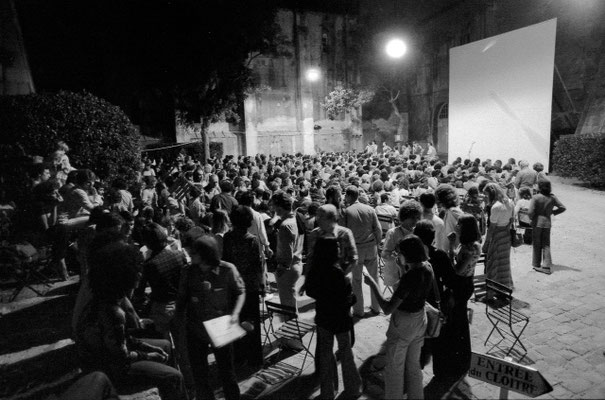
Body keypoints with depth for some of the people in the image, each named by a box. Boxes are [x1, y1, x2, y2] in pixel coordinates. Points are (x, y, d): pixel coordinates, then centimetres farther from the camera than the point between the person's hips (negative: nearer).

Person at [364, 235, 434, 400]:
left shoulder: (409, 277, -33)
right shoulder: (428, 267, -11)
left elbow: (387, 309, -31)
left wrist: (372, 284, -25)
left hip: (403, 324, -7)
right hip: (420, 320, 8)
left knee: (395, 368, 14)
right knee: (414, 365, 26)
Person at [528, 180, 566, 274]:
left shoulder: (535, 198, -14)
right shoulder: (552, 197, -1)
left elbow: (531, 212, -20)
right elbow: (562, 208, 2)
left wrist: (531, 218, -1)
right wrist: (553, 212, 12)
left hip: (537, 222, -3)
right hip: (547, 222, 3)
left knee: (537, 244, 9)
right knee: (546, 245, 11)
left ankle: (536, 265, 17)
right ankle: (547, 266, 8)